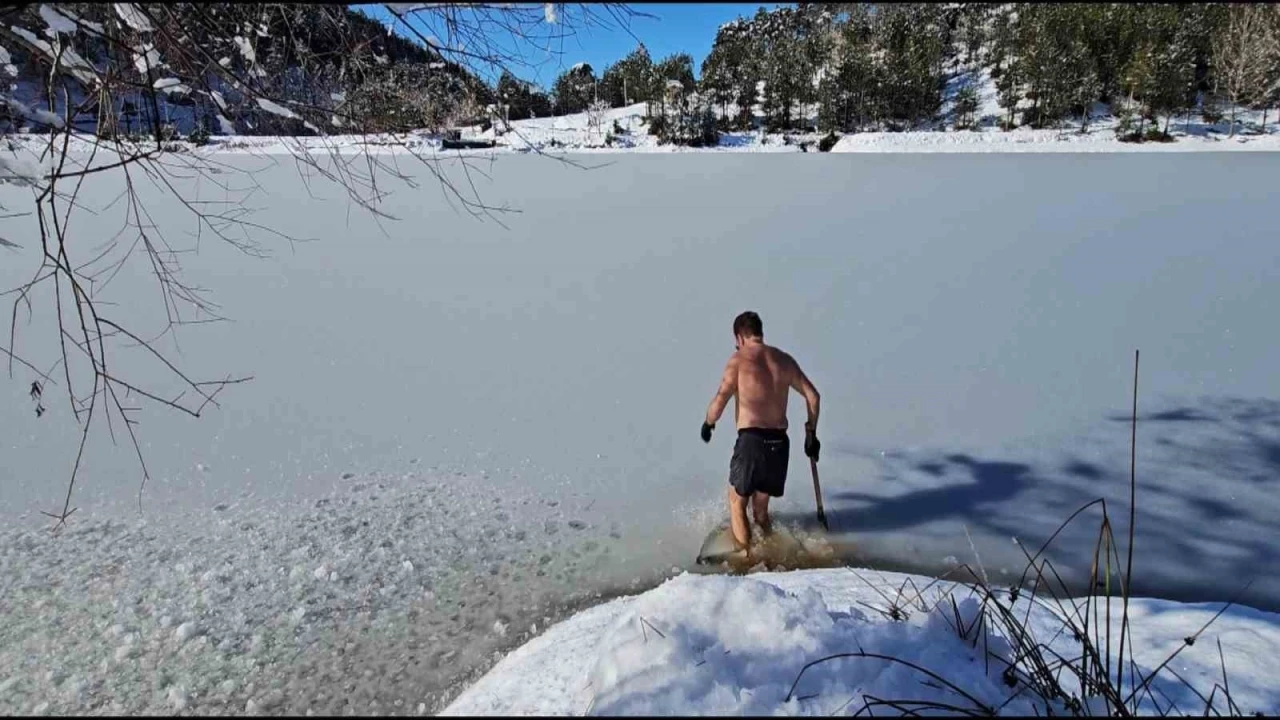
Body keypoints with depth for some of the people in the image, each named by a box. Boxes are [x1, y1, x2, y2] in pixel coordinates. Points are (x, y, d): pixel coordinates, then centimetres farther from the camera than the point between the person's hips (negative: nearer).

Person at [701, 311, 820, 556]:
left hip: (752, 440, -5)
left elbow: (720, 400, -7)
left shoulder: (739, 359, -2)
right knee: (761, 508, 21)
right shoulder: (784, 360, 12)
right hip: (780, 443, 5)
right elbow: (813, 395, 12)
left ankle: (747, 560, 10)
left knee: (737, 503, 12)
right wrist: (811, 433, 19)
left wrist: (708, 423, 11)